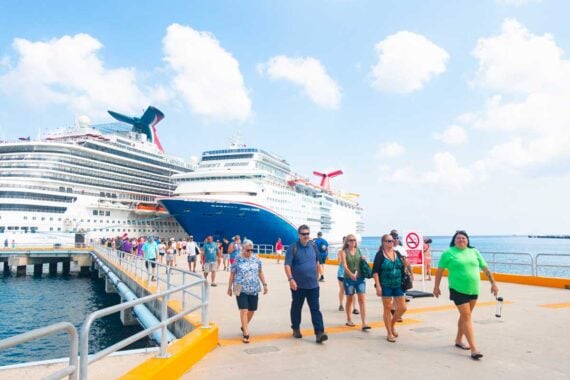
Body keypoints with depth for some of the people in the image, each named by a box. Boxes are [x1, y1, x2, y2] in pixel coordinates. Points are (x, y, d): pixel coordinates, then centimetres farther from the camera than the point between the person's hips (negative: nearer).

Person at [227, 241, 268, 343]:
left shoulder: (256, 259, 4)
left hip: (254, 289, 4)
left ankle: (244, 326, 37)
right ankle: (246, 334, -2)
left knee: (252, 310, 12)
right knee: (244, 310, -9)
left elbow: (260, 272, 12)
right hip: (241, 289, -4)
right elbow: (232, 274, 0)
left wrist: (264, 284, 7)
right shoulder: (237, 259, -6)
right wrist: (229, 287, 3)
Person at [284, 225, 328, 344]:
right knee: (296, 308, 13)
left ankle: (319, 332, -4)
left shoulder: (313, 247, 6)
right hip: (298, 285, -3)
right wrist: (290, 279, -25)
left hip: (313, 285, 3)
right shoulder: (293, 248, -9)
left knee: (315, 309, -2)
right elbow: (287, 265, -14)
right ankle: (296, 329, 30)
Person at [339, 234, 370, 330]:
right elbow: (344, 265, -18)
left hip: (360, 278, 3)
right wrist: (351, 274, -35)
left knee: (362, 300, -5)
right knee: (349, 300, 11)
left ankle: (364, 323, -5)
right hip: (348, 279, -3)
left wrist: (364, 260, -4)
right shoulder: (344, 252, -5)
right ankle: (348, 320, 29)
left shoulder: (358, 250, 6)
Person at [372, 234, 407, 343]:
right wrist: (378, 286, -17)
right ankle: (389, 333, 16)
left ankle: (392, 325, 31)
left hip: (398, 285, 5)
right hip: (386, 285, -5)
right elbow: (375, 271, -11)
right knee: (387, 308, 4)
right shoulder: (380, 255, -7)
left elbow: (402, 269, 15)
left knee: (402, 308, 5)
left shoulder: (397, 253, 7)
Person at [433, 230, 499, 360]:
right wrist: (436, 287, 1)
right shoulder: (448, 253, -5)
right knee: (466, 317, -8)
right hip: (458, 290, -5)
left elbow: (485, 268, 12)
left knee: (465, 316, 15)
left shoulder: (474, 252, 7)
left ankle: (458, 340, 32)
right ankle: (474, 349, -7)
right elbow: (440, 270, -1)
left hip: (473, 290, 5)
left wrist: (493, 283, 8)